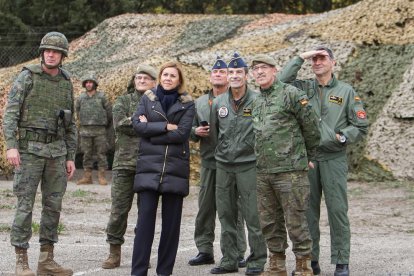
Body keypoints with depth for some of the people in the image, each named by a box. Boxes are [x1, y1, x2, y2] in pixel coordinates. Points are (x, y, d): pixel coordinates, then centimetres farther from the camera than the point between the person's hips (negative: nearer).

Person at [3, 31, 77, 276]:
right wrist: (11, 146, -19)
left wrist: (71, 157, 12)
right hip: (30, 149, -5)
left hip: (57, 151, 5)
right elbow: (10, 113, -8)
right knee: (25, 205, -5)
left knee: (53, 205, 6)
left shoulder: (66, 83, 11)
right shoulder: (27, 77, -3)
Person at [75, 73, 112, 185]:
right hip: (85, 130, 2)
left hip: (100, 130, -2)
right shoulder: (80, 98, 6)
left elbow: (109, 111, 8)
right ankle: (87, 177, 7)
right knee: (87, 154, 4)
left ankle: (102, 176, 1)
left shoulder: (101, 97, -1)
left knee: (101, 153, -2)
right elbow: (77, 110, 23)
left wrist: (106, 124, 18)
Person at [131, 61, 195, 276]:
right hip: (149, 166, 0)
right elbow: (137, 124, -4)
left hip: (175, 167, 0)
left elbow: (181, 133, -8)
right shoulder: (148, 98, 10)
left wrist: (150, 129, -7)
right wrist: (166, 126, -10)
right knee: (145, 219, -6)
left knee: (171, 222, 2)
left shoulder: (187, 104, 6)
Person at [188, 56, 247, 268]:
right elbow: (192, 128, 19)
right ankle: (205, 250, 15)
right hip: (208, 161, 5)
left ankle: (237, 252, 6)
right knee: (205, 207, 7)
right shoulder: (200, 102, 15)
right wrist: (196, 132, -2)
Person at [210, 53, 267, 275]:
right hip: (223, 165, 5)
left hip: (248, 164, -5)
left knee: (252, 215, -4)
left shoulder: (257, 100, -5)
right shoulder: (218, 103, 8)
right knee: (225, 214, 9)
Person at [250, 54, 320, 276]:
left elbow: (311, 128, -2)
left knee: (295, 220, -4)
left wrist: (308, 157, 7)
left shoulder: (291, 94, -6)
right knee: (269, 222, 12)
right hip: (263, 172, 7)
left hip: (290, 170, -7)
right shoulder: (257, 102, 15)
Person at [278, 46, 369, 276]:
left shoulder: (346, 91, 6)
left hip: (333, 158, -2)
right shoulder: (304, 88, 11)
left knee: (337, 210, -3)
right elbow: (281, 81, -5)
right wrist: (301, 58, -3)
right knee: (307, 210, 5)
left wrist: (341, 137, -11)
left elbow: (361, 126, 5)